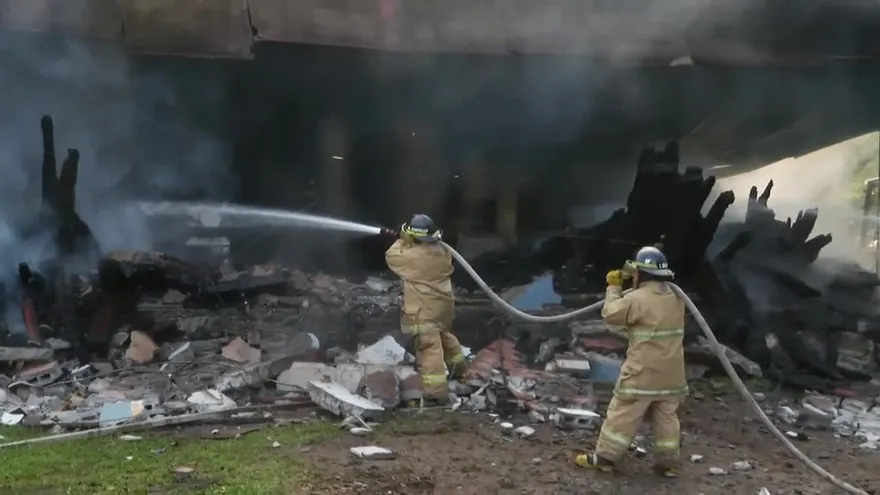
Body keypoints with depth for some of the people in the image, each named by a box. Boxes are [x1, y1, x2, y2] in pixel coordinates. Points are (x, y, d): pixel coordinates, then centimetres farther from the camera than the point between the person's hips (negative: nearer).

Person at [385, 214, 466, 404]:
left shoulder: (412, 256, -21)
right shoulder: (441, 251, 1)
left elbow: (391, 256, -4)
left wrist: (402, 242, 10)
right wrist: (410, 244, 14)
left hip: (425, 310, -9)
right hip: (443, 304, 9)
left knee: (429, 347, -9)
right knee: (444, 335, 31)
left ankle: (436, 390, -13)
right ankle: (457, 366, 51)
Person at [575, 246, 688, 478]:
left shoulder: (637, 299, -16)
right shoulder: (675, 299, 7)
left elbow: (610, 314, -5)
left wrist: (614, 287, 6)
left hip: (643, 373, -6)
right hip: (671, 374, 6)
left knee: (622, 415, 2)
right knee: (667, 417, 13)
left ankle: (605, 456, 8)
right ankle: (668, 462, 16)